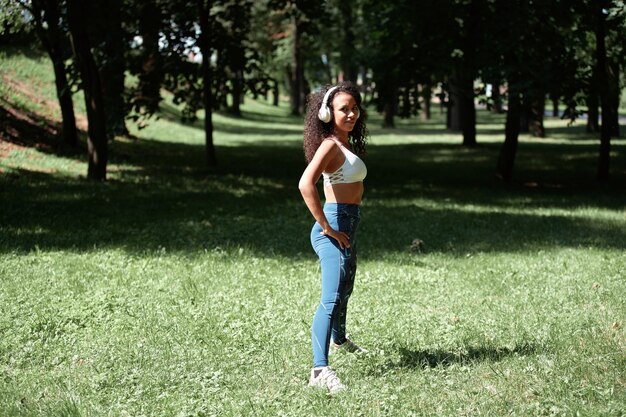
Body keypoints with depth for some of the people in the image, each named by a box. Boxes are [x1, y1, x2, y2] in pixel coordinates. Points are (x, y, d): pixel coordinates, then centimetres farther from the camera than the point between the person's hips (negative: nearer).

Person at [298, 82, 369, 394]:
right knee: (332, 298, -18)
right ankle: (320, 370, -24)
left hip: (348, 226, 10)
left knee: (345, 290, 29)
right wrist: (327, 228, -24)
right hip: (335, 229, -10)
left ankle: (339, 339, 54)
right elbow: (306, 185, -31)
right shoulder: (330, 145, -17)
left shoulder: (345, 144, 12)